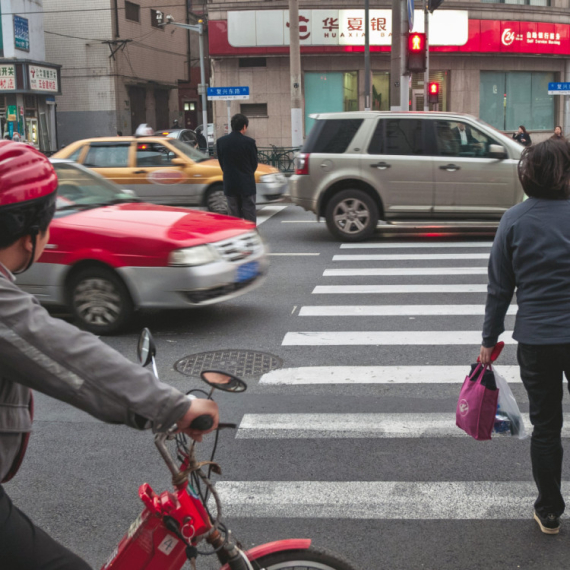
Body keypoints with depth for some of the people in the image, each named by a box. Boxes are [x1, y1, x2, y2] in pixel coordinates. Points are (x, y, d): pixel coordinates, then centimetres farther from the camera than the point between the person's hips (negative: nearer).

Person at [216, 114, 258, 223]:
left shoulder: (221, 141, -1)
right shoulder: (249, 142, -11)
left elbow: (221, 163, 5)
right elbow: (254, 163, -1)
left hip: (230, 185, 3)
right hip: (247, 185, -3)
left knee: (234, 215, 9)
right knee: (249, 216, 3)